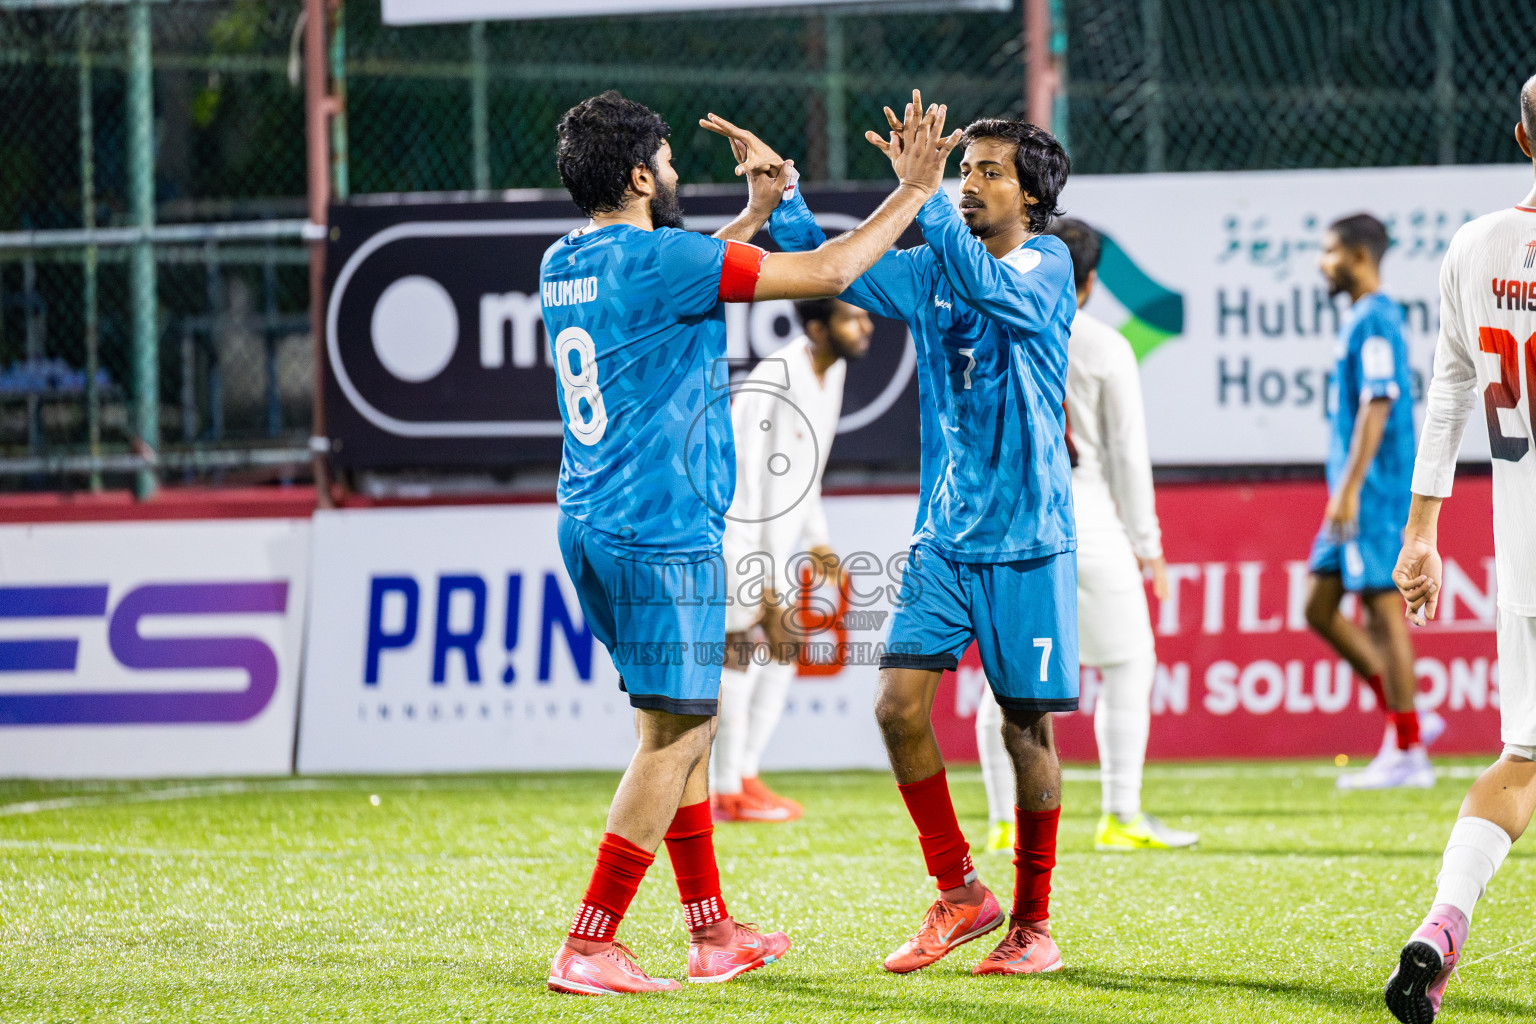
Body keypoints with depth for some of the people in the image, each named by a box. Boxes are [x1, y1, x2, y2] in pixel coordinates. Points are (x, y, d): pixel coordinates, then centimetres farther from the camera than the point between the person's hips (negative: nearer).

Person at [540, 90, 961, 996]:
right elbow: (825, 274, -11)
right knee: (675, 736, -5)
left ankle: (712, 933, 24)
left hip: (592, 529, 9)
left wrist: (761, 208, 32)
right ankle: (588, 950, -8)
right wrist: (915, 192, 0)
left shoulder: (563, 265, 9)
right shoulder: (657, 259, -15)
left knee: (686, 724, 18)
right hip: (661, 534, -9)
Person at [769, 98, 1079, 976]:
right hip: (946, 534, 5)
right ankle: (960, 893, 8)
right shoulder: (931, 270, 8)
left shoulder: (1048, 266, -7)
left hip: (1027, 540, -5)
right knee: (900, 702, -7)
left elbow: (987, 286, -27)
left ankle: (1034, 924, 13)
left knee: (1026, 725, 1)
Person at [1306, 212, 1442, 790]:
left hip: (1374, 496, -10)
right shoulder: (1360, 322, 17)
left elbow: (1377, 407, -20)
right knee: (1319, 607, 10)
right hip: (1355, 498, 10)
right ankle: (1405, 718, 13)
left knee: (1383, 612, -7)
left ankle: (1407, 755, -3)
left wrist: (1349, 489, -23)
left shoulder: (1376, 322, -13)